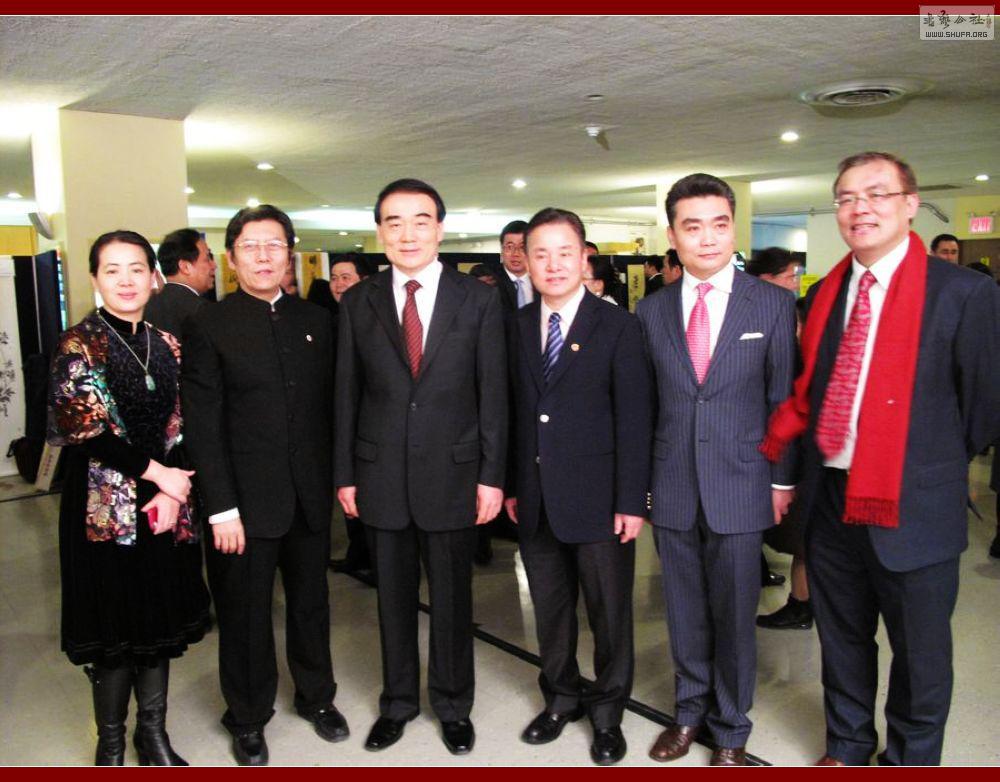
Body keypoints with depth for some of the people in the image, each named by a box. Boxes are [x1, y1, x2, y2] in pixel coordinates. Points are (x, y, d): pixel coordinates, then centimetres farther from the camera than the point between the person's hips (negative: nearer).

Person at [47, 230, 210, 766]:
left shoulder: (167, 346, 7)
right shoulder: (79, 344, -6)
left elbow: (180, 428, 6)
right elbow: (83, 430, -13)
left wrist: (172, 493, -7)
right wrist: (158, 474, -12)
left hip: (166, 505, 4)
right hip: (106, 507, -4)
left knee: (161, 621, 12)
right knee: (115, 626, 6)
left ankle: (153, 733, 29)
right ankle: (111, 743, 27)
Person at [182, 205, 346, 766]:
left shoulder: (315, 320, 6)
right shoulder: (210, 326, -5)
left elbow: (329, 406, 8)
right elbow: (204, 425, -8)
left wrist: (337, 478, 1)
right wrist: (221, 508, -12)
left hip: (311, 496, 3)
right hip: (246, 500, -3)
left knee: (311, 603, 18)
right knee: (246, 614, 12)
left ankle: (317, 697, 39)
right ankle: (248, 718, 33)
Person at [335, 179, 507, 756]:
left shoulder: (479, 300, -2)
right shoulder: (358, 303, 2)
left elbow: (493, 395, -3)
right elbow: (347, 395, 4)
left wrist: (492, 476, -6)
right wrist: (345, 474, 3)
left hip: (453, 475, -1)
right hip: (381, 476, 2)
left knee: (453, 599, 12)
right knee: (394, 598, 15)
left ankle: (454, 706, 34)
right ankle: (398, 702, 36)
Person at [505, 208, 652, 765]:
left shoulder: (618, 327, -6)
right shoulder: (518, 327, 7)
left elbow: (634, 421, -9)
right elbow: (515, 411, 7)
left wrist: (631, 501, -12)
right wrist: (511, 484, 4)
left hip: (598, 499, -4)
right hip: (537, 500, 4)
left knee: (610, 611, 10)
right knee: (550, 608, 16)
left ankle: (608, 710, 31)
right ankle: (561, 698, 37)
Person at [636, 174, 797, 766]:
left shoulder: (774, 304, -2)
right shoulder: (652, 311, 4)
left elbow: (783, 399, 0)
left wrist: (783, 480, 0)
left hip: (740, 488, -2)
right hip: (673, 489, 2)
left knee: (734, 615, 9)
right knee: (685, 612, 15)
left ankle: (731, 730, 30)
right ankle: (691, 712, 35)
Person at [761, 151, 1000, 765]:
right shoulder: (827, 292, 6)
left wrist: (937, 466, 4)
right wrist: (774, 445, -1)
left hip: (912, 507, -5)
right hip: (831, 501, 5)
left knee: (919, 651, 14)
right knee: (842, 638, 21)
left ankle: (910, 756, 39)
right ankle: (847, 746, 44)